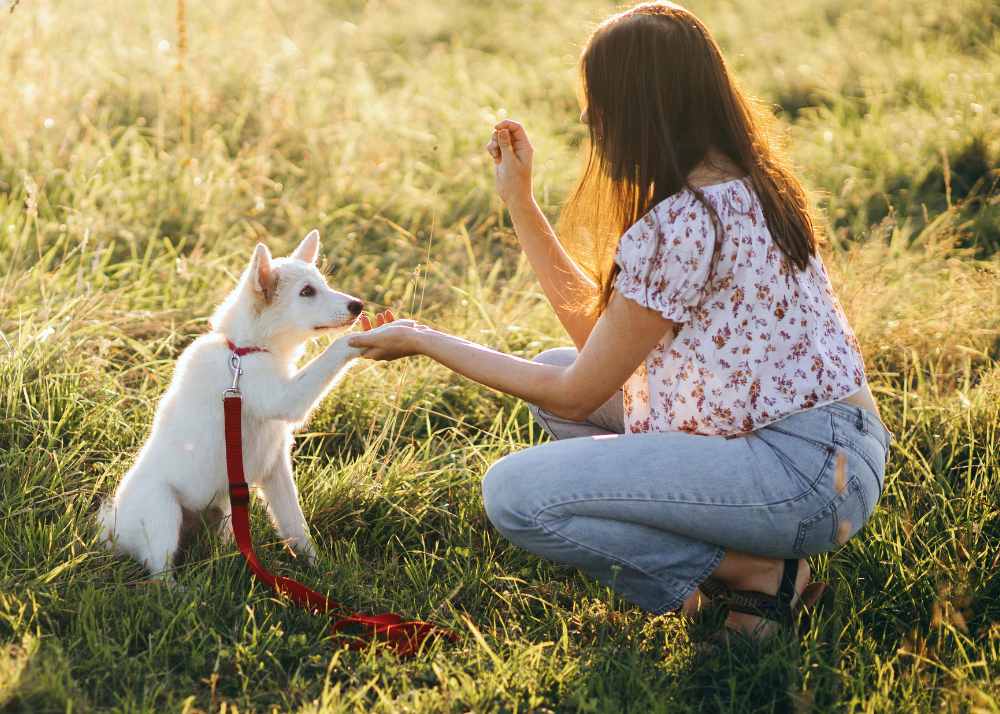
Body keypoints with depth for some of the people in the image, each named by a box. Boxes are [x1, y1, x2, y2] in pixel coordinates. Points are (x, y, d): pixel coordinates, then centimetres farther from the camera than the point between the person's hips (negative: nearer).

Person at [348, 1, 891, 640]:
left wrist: (424, 341, -1)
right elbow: (598, 331, 14)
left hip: (802, 472, -10)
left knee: (514, 493, -16)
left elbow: (576, 396, -10)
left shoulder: (677, 226, -19)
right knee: (556, 368, 18)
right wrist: (520, 202, 15)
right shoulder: (743, 186, 11)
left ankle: (757, 574, -5)